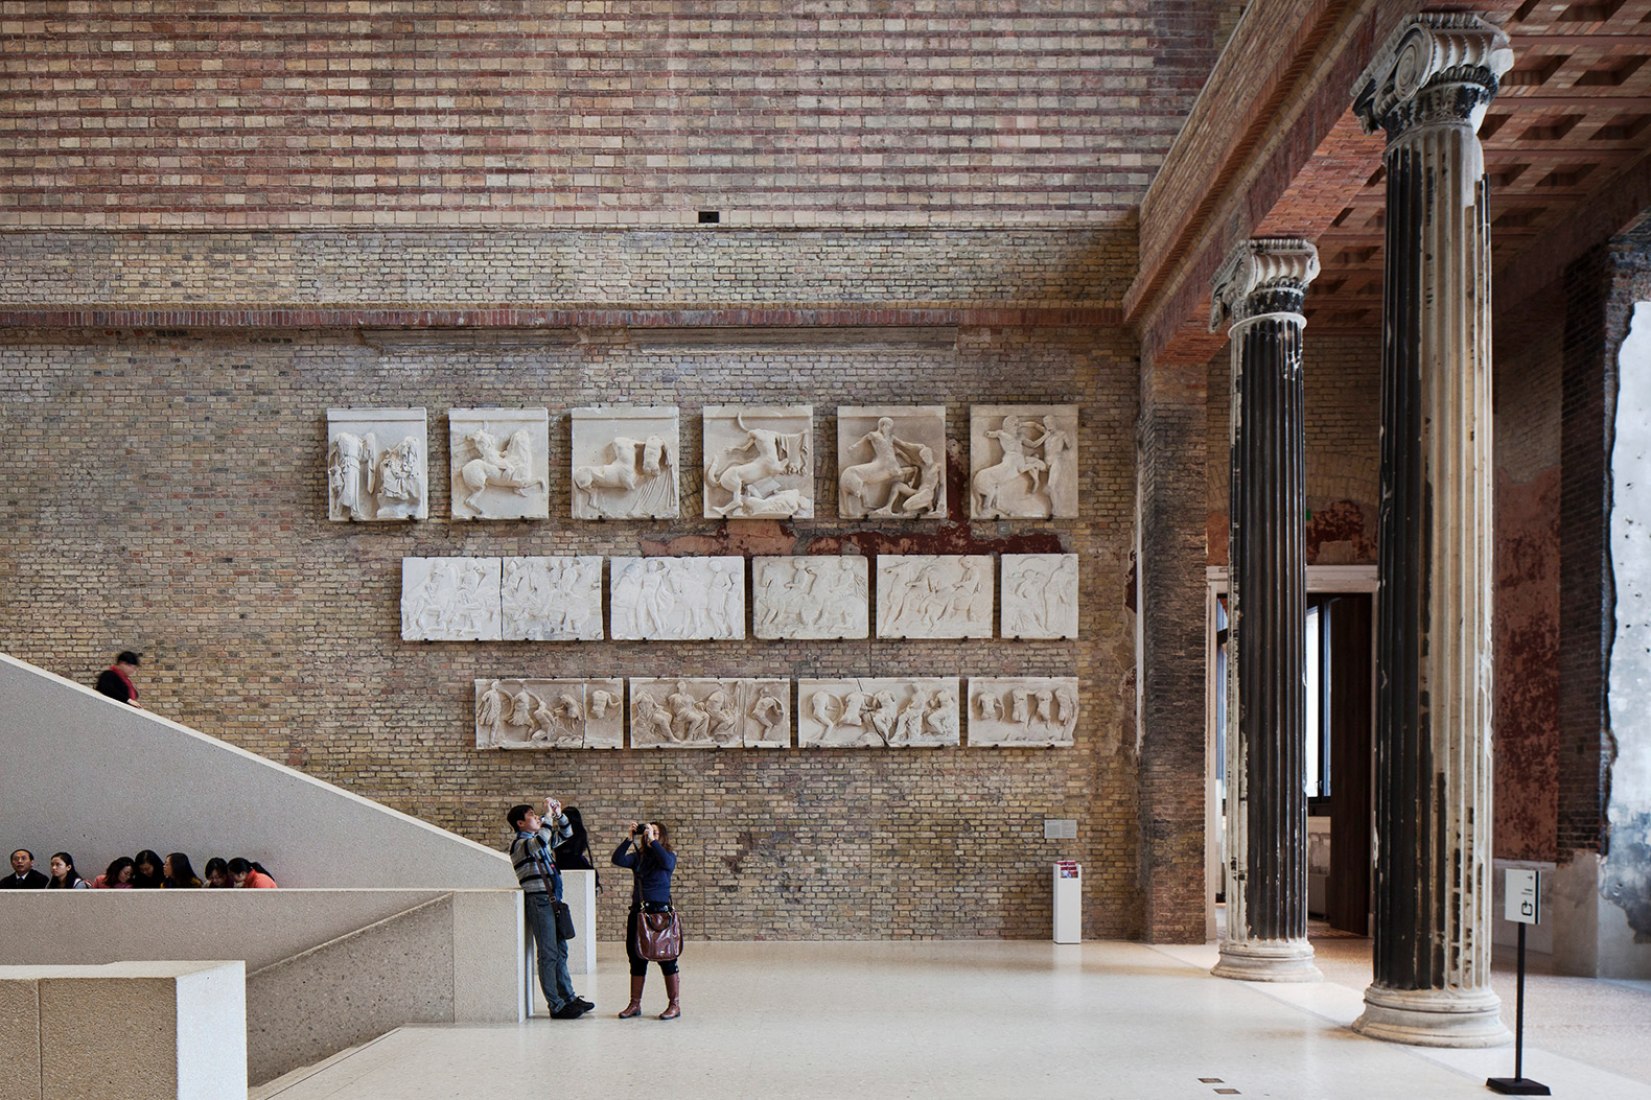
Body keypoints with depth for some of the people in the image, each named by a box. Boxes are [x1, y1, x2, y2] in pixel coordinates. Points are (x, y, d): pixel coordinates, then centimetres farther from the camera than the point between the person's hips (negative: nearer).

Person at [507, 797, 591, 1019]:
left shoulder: (540, 840, 18)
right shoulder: (519, 845, -9)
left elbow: (566, 835, 29)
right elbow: (539, 843, -31)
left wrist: (559, 815, 12)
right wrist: (548, 816, -23)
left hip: (553, 900, 9)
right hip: (538, 900, -9)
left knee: (560, 952, 13)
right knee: (548, 955, -6)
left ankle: (569, 998, 21)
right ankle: (556, 1006, -4)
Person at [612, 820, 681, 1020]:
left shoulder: (669, 855, 2)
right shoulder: (638, 857, 10)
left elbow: (667, 863, -22)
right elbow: (617, 860, -6)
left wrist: (652, 840, -18)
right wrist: (629, 837, -11)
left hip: (660, 911, -4)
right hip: (638, 912, 4)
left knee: (666, 958, -2)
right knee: (636, 958, 9)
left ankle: (675, 1004, 5)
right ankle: (635, 1004, 18)